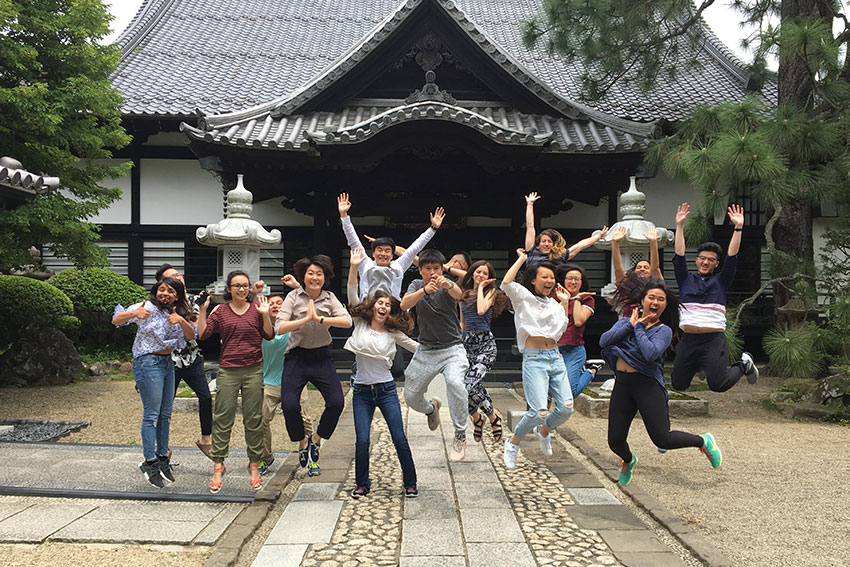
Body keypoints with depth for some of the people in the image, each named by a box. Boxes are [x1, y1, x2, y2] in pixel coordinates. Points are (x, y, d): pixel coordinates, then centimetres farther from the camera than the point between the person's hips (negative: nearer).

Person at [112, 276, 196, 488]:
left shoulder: (178, 313, 10)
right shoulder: (148, 308, -7)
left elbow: (191, 336, -2)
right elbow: (116, 321, -12)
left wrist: (181, 321, -21)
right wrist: (133, 313, -32)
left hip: (167, 363, 7)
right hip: (148, 362, -7)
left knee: (165, 414, 11)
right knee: (151, 414, -7)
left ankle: (162, 457, 21)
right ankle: (149, 462, -1)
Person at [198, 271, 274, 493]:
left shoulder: (256, 309, 6)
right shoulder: (220, 311, 7)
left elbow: (269, 336, 3)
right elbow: (202, 334, 1)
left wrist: (265, 315, -10)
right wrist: (202, 311, -7)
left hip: (253, 370, 0)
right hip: (228, 371, 0)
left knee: (253, 419, 6)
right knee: (222, 419, 0)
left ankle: (254, 466, 16)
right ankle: (218, 466, 10)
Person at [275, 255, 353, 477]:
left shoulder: (329, 298, 2)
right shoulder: (294, 297, -4)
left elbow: (347, 321, -13)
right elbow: (279, 328, -14)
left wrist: (320, 319, -24)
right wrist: (306, 319, -25)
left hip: (322, 358, 2)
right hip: (297, 357, -2)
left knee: (336, 402, -13)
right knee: (289, 404, -16)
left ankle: (315, 440, 15)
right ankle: (302, 444, 14)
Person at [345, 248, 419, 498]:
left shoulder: (394, 334, 4)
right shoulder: (360, 324, 3)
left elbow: (418, 347, 9)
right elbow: (353, 297, -7)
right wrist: (353, 268, -16)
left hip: (386, 390, 0)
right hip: (362, 391, 0)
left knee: (400, 439, -1)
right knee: (362, 440, -5)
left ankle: (410, 483, 16)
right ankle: (362, 484, 16)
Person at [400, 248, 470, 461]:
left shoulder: (447, 286, -8)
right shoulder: (416, 285, 1)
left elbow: (458, 294, -33)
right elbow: (404, 305, -19)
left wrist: (447, 285, -57)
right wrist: (425, 290, -39)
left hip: (452, 349, -4)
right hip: (425, 351, 4)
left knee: (454, 382, -33)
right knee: (410, 397, 8)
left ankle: (460, 435, -17)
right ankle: (431, 408, 44)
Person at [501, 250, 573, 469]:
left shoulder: (553, 303, 18)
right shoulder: (523, 297, 0)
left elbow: (563, 329, 23)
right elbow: (506, 283, -18)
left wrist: (565, 303, 20)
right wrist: (521, 259, -5)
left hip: (555, 357, 6)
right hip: (534, 359, -6)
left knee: (566, 408, -3)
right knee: (539, 411, -17)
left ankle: (543, 431, 29)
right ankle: (513, 442, 10)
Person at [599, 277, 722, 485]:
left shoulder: (664, 330, 0)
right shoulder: (626, 321, 12)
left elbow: (651, 353, -20)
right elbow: (604, 341, -5)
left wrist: (638, 328, -9)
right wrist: (631, 324, -6)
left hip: (648, 385, -4)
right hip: (622, 384, 4)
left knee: (662, 439, -8)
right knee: (615, 441, 4)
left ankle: (704, 442, 21)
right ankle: (628, 460, 40)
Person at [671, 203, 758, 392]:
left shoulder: (721, 281, 11)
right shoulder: (686, 280, 13)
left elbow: (731, 257, 1)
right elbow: (679, 256, 4)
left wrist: (738, 228, -8)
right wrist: (679, 226, -4)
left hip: (713, 340, -2)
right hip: (688, 339, 2)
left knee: (718, 385, -11)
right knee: (678, 384, 4)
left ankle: (743, 364, 20)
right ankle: (695, 366, 36)